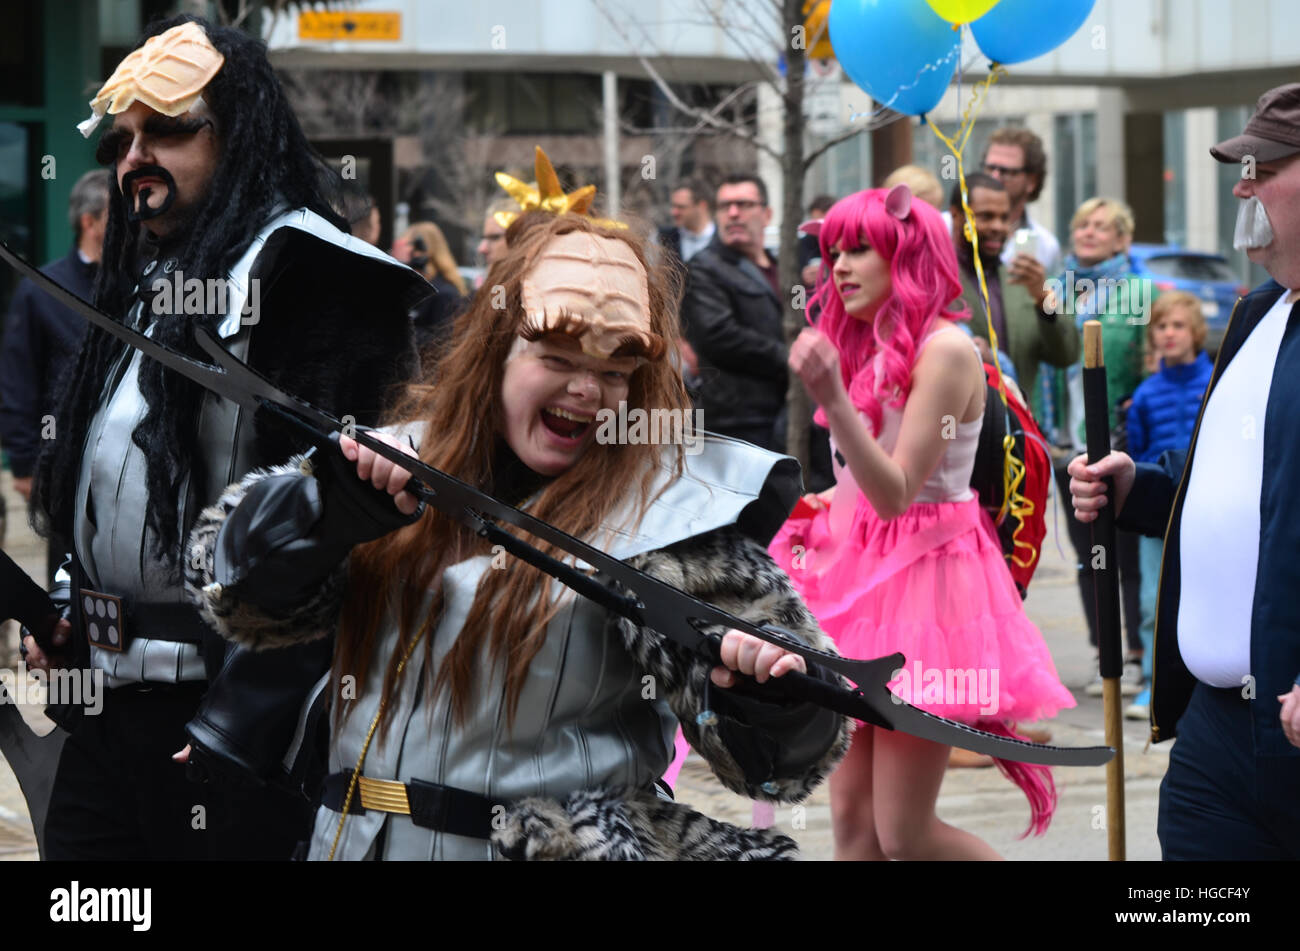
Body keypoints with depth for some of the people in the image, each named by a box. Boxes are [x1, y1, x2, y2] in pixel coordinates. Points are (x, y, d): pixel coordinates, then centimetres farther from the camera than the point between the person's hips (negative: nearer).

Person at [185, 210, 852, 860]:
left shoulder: (662, 513, -7)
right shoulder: (409, 456, 5)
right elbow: (236, 585, 0)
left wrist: (777, 689, -31)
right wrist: (335, 502, -17)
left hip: (556, 845, -4)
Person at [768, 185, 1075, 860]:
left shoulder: (945, 349, -13)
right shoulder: (872, 348, 12)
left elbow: (895, 493, -20)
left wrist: (832, 397, -29)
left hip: (924, 576, -8)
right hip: (862, 575, 8)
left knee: (904, 833, -7)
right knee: (852, 817, 4)